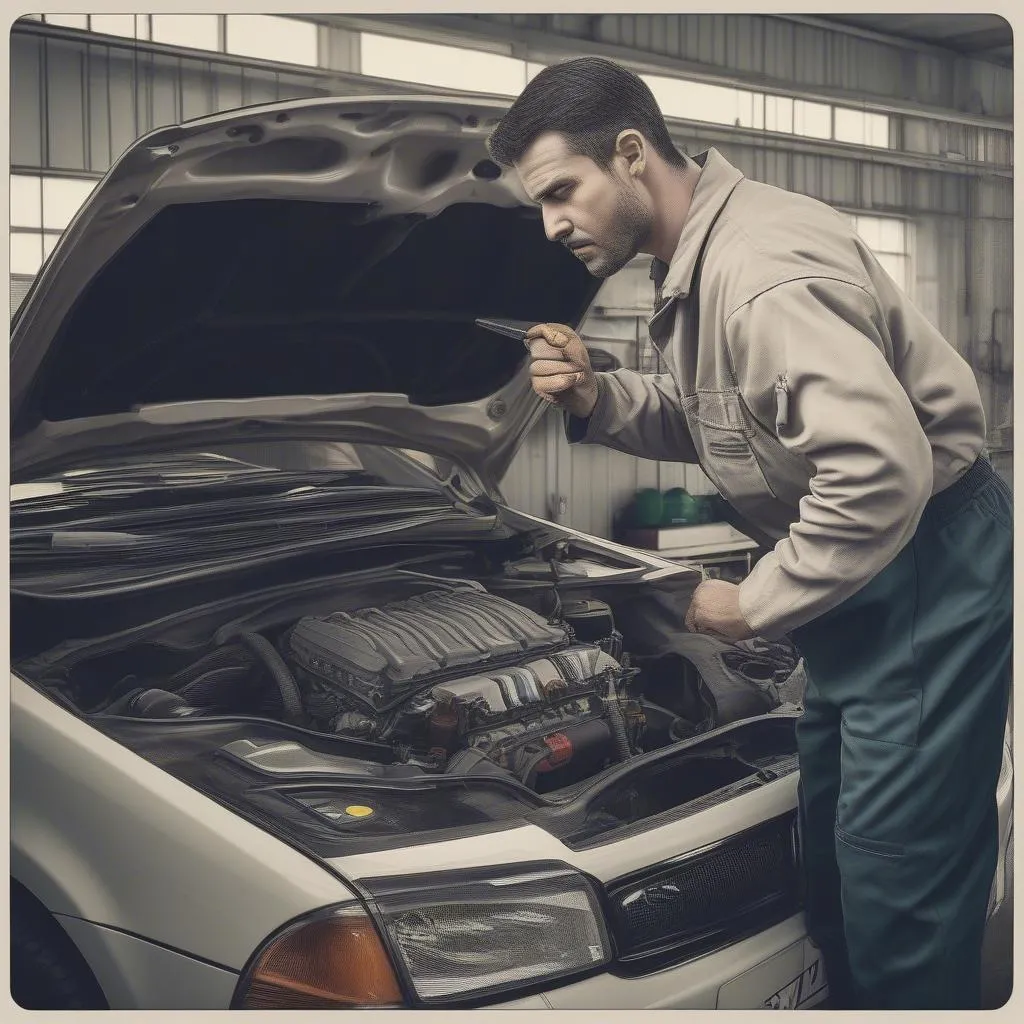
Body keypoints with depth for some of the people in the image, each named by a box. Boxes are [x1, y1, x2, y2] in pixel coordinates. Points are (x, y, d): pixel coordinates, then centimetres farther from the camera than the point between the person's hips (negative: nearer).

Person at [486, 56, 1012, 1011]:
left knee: (897, 886, -4)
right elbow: (703, 420, 18)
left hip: (927, 575, -10)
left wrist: (756, 604, -21)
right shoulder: (692, 261, 7)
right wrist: (598, 400, -2)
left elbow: (882, 473, -34)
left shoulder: (763, 272, -26)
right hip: (857, 582, 10)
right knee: (833, 861, 19)